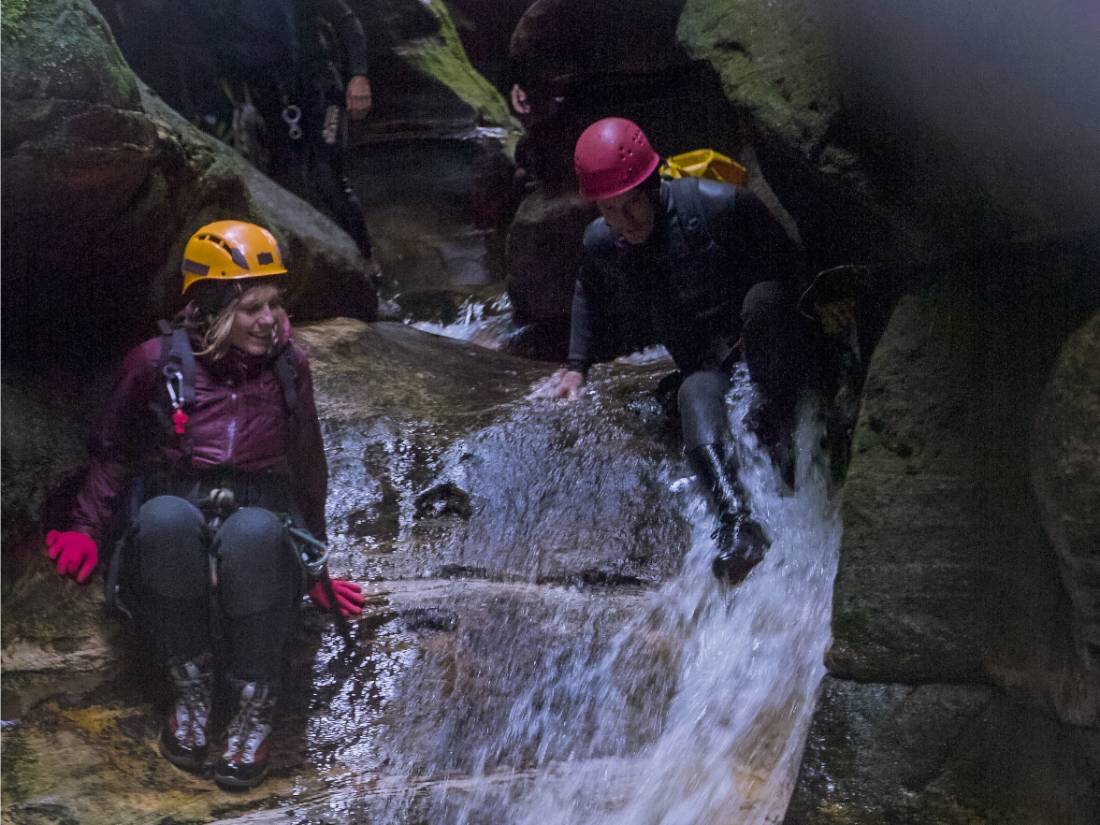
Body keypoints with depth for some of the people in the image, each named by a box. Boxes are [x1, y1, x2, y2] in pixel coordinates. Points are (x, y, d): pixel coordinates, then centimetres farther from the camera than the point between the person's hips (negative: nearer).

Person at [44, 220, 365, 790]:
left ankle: (255, 705, -21)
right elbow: (112, 450, 15)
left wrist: (315, 567, 23)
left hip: (260, 515, 1)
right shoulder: (158, 361, 4)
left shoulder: (288, 368, 11)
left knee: (254, 532, -39)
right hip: (174, 510, 0)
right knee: (165, 516, -40)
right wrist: (85, 528, 3)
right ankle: (189, 688, -20)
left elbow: (307, 470, 21)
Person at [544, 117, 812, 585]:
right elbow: (590, 298, 22)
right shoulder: (600, 245, -2)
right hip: (700, 358, 3)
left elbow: (785, 263, -6)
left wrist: (755, 332, -16)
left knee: (763, 298, -37)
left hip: (755, 337, -2)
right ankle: (737, 522, -49)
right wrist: (577, 365, 16)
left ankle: (774, 420, -25)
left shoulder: (716, 205, -18)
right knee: (695, 398, -34)